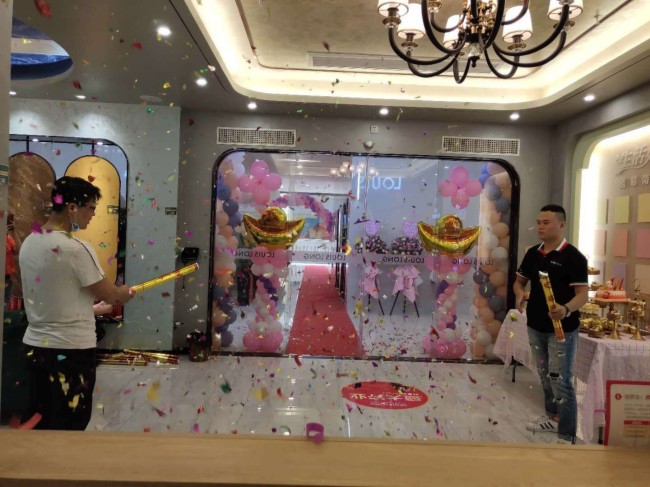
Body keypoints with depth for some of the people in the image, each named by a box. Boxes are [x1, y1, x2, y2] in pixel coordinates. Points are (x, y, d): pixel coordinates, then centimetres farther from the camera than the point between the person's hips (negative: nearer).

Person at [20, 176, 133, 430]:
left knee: (37, 424, 18)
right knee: (68, 428, 8)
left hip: (35, 346, 8)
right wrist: (125, 292, 10)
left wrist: (90, 305, 12)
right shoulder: (76, 249, -21)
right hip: (72, 350, -7)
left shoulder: (28, 243, 4)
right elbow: (110, 296, -11)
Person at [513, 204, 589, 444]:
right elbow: (520, 280, 16)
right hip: (536, 326, 7)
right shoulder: (533, 253, 6)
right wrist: (520, 294, -7)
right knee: (545, 376, 20)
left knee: (561, 381, -5)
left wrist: (566, 309, -36)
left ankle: (567, 436, 5)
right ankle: (552, 417, 39)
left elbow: (582, 294, -16)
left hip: (562, 329, -7)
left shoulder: (573, 257, -13)